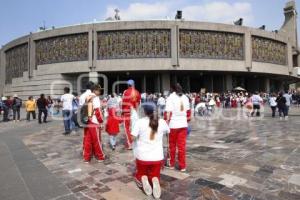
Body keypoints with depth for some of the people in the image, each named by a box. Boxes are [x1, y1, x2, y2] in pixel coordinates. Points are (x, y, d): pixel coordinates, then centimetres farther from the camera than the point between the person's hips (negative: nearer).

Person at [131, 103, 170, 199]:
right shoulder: (162, 122, -4)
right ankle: (155, 181, -14)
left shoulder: (140, 122, -12)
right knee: (155, 175, 23)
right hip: (157, 157, 1)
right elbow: (168, 131, 17)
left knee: (140, 174, 27)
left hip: (142, 156, -1)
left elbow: (133, 138, -10)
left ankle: (143, 179, -9)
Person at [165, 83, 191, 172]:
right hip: (183, 124, 4)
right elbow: (188, 111, 15)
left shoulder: (171, 97, -10)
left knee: (172, 145, 12)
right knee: (182, 146, 9)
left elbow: (168, 113, -17)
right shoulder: (185, 97, 7)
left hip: (173, 125, -4)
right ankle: (182, 166, 14)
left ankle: (171, 164, 25)